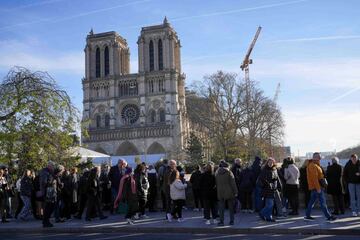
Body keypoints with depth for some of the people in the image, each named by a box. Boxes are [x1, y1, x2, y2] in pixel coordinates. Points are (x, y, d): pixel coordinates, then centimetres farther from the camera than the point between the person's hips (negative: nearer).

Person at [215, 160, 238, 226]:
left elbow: (216, 183, 10)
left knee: (221, 208, 6)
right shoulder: (229, 172, -9)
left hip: (220, 193, 2)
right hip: (229, 192, -2)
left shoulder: (217, 173, 3)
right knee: (231, 207, 9)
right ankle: (231, 221, 12)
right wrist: (235, 192, -4)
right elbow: (233, 183, -9)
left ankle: (221, 221, 4)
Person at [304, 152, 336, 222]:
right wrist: (318, 188, -23)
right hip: (316, 187, -11)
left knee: (312, 201, 12)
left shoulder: (315, 165, 18)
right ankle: (329, 217, -1)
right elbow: (315, 178, -22)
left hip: (314, 187, 11)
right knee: (323, 202, -6)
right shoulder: (313, 166, -17)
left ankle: (307, 216, 17)